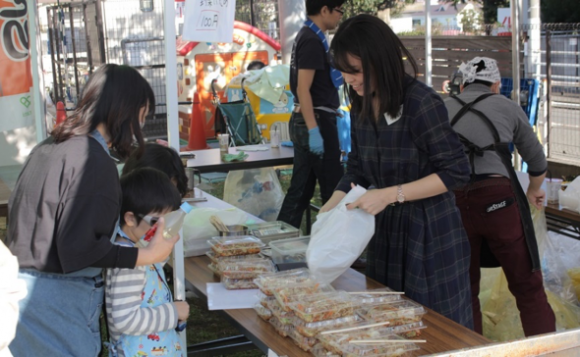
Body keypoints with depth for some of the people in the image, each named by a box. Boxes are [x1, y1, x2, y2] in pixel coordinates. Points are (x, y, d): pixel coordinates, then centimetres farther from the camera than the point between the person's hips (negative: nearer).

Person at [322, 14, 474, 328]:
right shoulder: (362, 106, 3)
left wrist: (390, 195, -23)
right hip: (385, 232, 7)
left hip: (429, 234, -6)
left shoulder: (421, 103, -19)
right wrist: (327, 211, -4)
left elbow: (456, 172, -18)